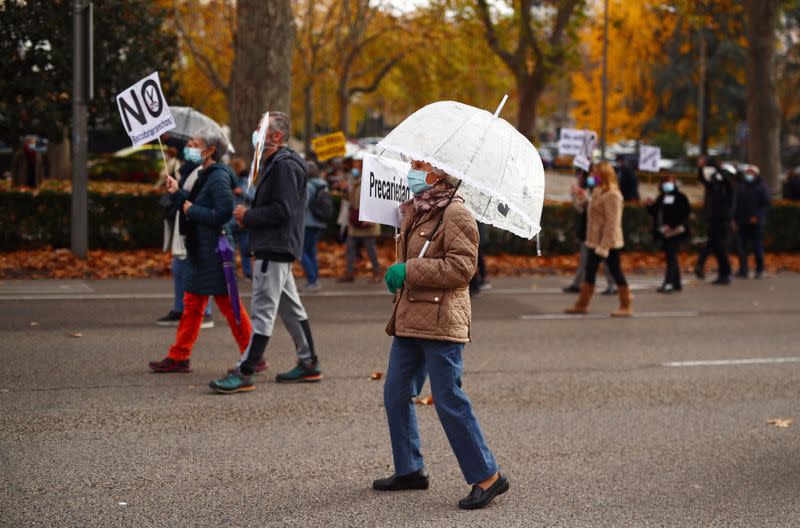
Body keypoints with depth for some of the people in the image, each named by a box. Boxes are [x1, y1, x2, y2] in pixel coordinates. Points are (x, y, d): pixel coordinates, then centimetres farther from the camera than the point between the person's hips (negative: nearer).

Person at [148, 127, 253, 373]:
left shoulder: (218, 177, -17)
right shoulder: (206, 175, 13)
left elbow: (222, 214, -26)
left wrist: (191, 210, -17)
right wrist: (178, 193, 15)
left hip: (215, 251, -10)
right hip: (201, 252, 10)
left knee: (228, 304, -3)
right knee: (192, 304, 13)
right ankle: (178, 357, 19)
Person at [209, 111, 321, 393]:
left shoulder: (285, 166, -15)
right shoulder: (273, 164, 19)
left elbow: (282, 210, -23)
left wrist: (248, 216, -13)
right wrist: (248, 214, 6)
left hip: (276, 249, -11)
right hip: (273, 247, 11)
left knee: (262, 310, -10)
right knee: (290, 307, 15)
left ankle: (244, 373, -10)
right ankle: (309, 364, 23)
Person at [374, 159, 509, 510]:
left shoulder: (456, 214, -12)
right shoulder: (414, 211, 16)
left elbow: (461, 267, -21)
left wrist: (409, 270, -20)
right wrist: (398, 277, 16)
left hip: (440, 321, -9)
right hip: (409, 321, 10)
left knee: (449, 401, -8)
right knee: (396, 394, 12)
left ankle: (487, 477, 1)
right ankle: (410, 470, 25)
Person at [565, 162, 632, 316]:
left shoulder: (612, 195, -17)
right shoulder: (599, 192, 14)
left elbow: (612, 222, -22)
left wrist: (604, 245, -24)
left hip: (608, 243, -10)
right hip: (596, 241, 10)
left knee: (616, 273, -2)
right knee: (590, 273, 11)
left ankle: (626, 307, 5)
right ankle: (582, 305, 17)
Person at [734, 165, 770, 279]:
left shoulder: (761, 188, 2)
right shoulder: (739, 187, 11)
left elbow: (766, 204, -3)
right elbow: (735, 204, 11)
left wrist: (757, 216, -15)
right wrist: (735, 220, 3)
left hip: (756, 222, -3)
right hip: (742, 222, 3)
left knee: (757, 247, 0)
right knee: (741, 248, -1)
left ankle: (759, 269, 12)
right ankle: (742, 270, 4)